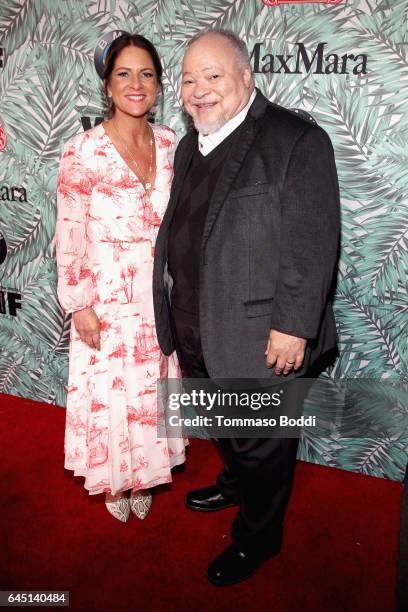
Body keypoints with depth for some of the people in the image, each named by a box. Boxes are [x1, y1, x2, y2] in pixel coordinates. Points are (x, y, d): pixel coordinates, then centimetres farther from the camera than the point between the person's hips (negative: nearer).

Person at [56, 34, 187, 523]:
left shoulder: (169, 144, 0)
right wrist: (79, 304, -10)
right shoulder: (82, 151, -13)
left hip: (160, 295, 4)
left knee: (151, 386, 17)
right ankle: (114, 483, 38)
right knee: (108, 390, 11)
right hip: (107, 295, -4)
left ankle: (144, 477, 42)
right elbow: (69, 236, -10)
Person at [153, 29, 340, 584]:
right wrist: (174, 314, 15)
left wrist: (292, 326, -21)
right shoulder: (190, 147, 10)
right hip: (194, 331, 7)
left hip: (259, 336, -7)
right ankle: (236, 484, 54)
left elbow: (313, 244, -18)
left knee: (261, 443, 12)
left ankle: (257, 537, 36)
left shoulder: (297, 140, -14)